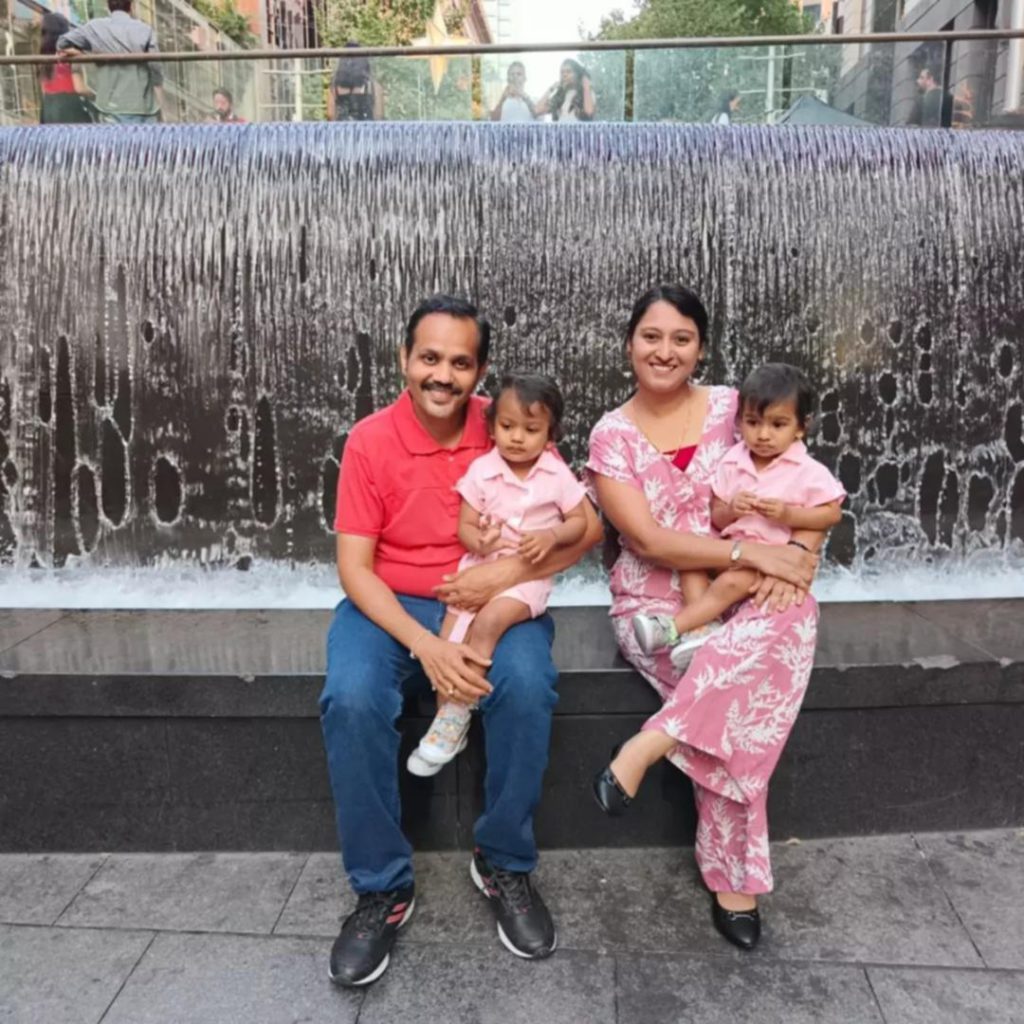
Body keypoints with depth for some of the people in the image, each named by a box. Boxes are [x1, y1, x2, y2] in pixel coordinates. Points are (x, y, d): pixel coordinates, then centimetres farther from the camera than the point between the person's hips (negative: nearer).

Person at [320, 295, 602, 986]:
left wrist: (508, 572, -21)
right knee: (351, 700, -28)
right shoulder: (369, 441, -7)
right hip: (390, 606, 0)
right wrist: (425, 644, -24)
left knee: (528, 688, -29)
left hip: (497, 603, 0)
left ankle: (506, 865, -3)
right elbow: (354, 567, -10)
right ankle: (382, 887, -6)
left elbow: (587, 528, -5)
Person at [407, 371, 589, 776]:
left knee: (489, 621, -27)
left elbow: (579, 521, 4)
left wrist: (551, 536, -17)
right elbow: (465, 526, 0)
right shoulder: (481, 470, -2)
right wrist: (479, 541, -23)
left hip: (528, 574, -2)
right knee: (450, 637, -14)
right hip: (480, 566, 3)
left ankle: (457, 713, -12)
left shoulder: (557, 474, -3)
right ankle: (446, 717, 3)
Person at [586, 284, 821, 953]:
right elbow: (649, 541, -13)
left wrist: (800, 554, -18)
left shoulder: (733, 406, 4)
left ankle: (650, 744, -27)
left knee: (795, 614, -33)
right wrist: (754, 553, -22)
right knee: (743, 708, -30)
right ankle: (735, 884, -11)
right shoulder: (612, 435, -3)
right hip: (655, 605, -2)